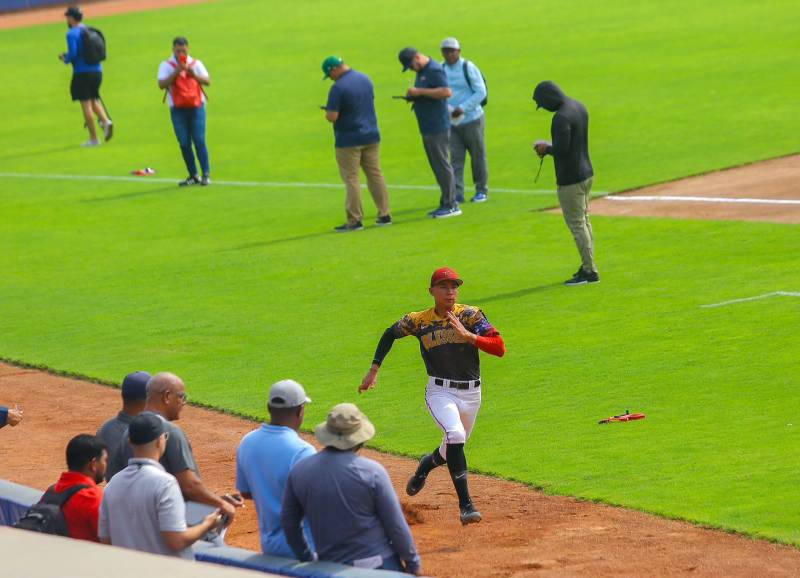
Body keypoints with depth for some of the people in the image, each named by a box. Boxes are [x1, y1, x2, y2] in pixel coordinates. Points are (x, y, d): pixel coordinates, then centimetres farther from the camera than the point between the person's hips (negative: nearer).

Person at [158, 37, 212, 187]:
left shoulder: (195, 64, 7)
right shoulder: (166, 66, 2)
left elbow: (207, 81, -3)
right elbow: (162, 84, -13)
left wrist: (194, 74, -20)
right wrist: (176, 72, -23)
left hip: (196, 108, 0)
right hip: (178, 110, 0)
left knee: (199, 141, -8)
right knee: (184, 143, 0)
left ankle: (206, 174, -6)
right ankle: (193, 176, 8)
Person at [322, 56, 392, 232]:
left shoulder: (338, 87, -18)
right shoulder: (365, 79, 6)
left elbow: (332, 117, -20)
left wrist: (327, 113, 1)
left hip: (349, 140, -7)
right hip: (371, 136, 7)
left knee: (351, 179, 0)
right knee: (375, 175, 12)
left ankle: (355, 220, 1)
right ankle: (384, 215, 15)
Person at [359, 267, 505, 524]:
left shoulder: (470, 315, -8)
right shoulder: (419, 321, -4)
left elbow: (500, 348, -17)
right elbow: (390, 334, 15)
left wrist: (467, 335, -30)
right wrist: (374, 369, 10)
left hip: (471, 394, 2)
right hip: (440, 392, -2)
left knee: (454, 449, 18)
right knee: (455, 435, -29)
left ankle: (426, 465, 54)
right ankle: (465, 504, -28)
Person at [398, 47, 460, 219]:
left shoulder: (434, 70, -14)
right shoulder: (421, 72, 16)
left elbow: (447, 92, -25)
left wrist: (420, 92, -22)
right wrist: (414, 96, 6)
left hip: (438, 127, -10)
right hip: (427, 127, 10)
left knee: (442, 164, -7)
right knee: (437, 166, 11)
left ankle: (451, 205, -4)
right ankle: (445, 203, 16)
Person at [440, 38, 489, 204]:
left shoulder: (468, 68, -9)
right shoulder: (441, 69, 7)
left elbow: (481, 92, -12)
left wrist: (463, 108, -20)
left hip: (472, 120, -4)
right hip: (451, 122, 4)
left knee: (478, 156, 6)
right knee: (455, 158, 0)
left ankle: (482, 191, 17)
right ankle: (457, 194, 0)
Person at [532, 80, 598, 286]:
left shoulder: (561, 117, -23)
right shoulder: (579, 107, 8)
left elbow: (561, 149, -26)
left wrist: (546, 148, -6)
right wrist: (550, 147, 12)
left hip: (570, 179, -10)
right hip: (587, 174, 10)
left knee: (576, 224, -2)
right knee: (584, 221, 17)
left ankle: (589, 270, 1)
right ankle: (588, 267, 23)